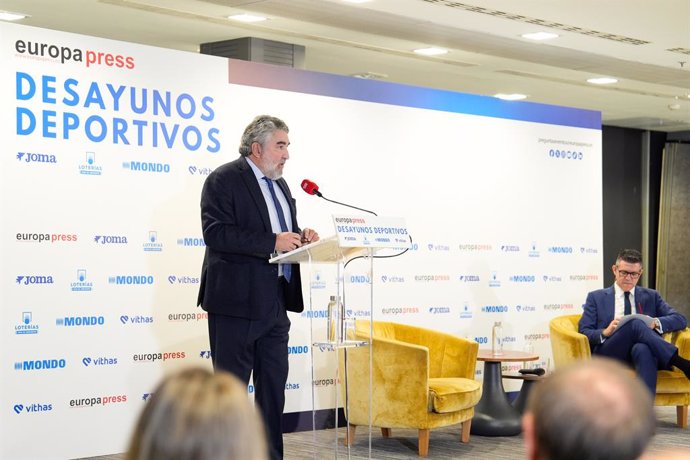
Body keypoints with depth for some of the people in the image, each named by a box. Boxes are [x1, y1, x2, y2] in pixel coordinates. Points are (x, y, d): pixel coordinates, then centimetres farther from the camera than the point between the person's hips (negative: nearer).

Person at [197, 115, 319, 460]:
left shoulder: (279, 184, 17)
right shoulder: (224, 180, -9)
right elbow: (215, 233, -21)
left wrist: (300, 238, 1)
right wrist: (272, 242, -26)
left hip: (275, 304, 8)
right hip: (237, 303, -8)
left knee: (273, 387, 12)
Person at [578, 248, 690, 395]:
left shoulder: (651, 296, 24)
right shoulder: (596, 297, 20)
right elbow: (583, 331, 11)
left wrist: (655, 323, -6)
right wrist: (605, 332, -11)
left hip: (643, 352, 1)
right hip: (608, 356, -1)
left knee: (642, 349, -40)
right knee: (635, 324, -33)